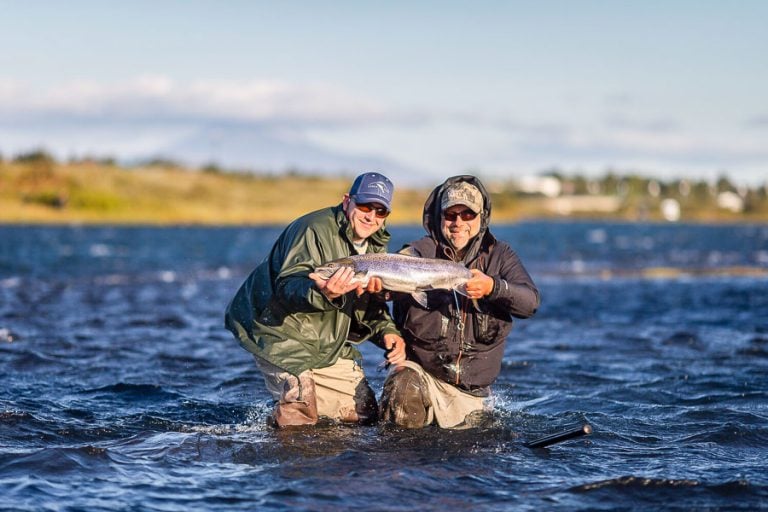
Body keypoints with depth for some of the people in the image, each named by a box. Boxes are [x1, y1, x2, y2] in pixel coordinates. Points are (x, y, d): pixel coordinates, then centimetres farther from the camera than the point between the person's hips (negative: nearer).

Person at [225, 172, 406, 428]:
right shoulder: (314, 230, -23)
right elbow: (288, 286, -35)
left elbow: (371, 303, 11)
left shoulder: (376, 245, 5)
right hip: (283, 332, -8)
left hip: (330, 343, 8)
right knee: (300, 421, -17)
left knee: (364, 414, 10)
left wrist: (386, 331, -10)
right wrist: (323, 293, -57)